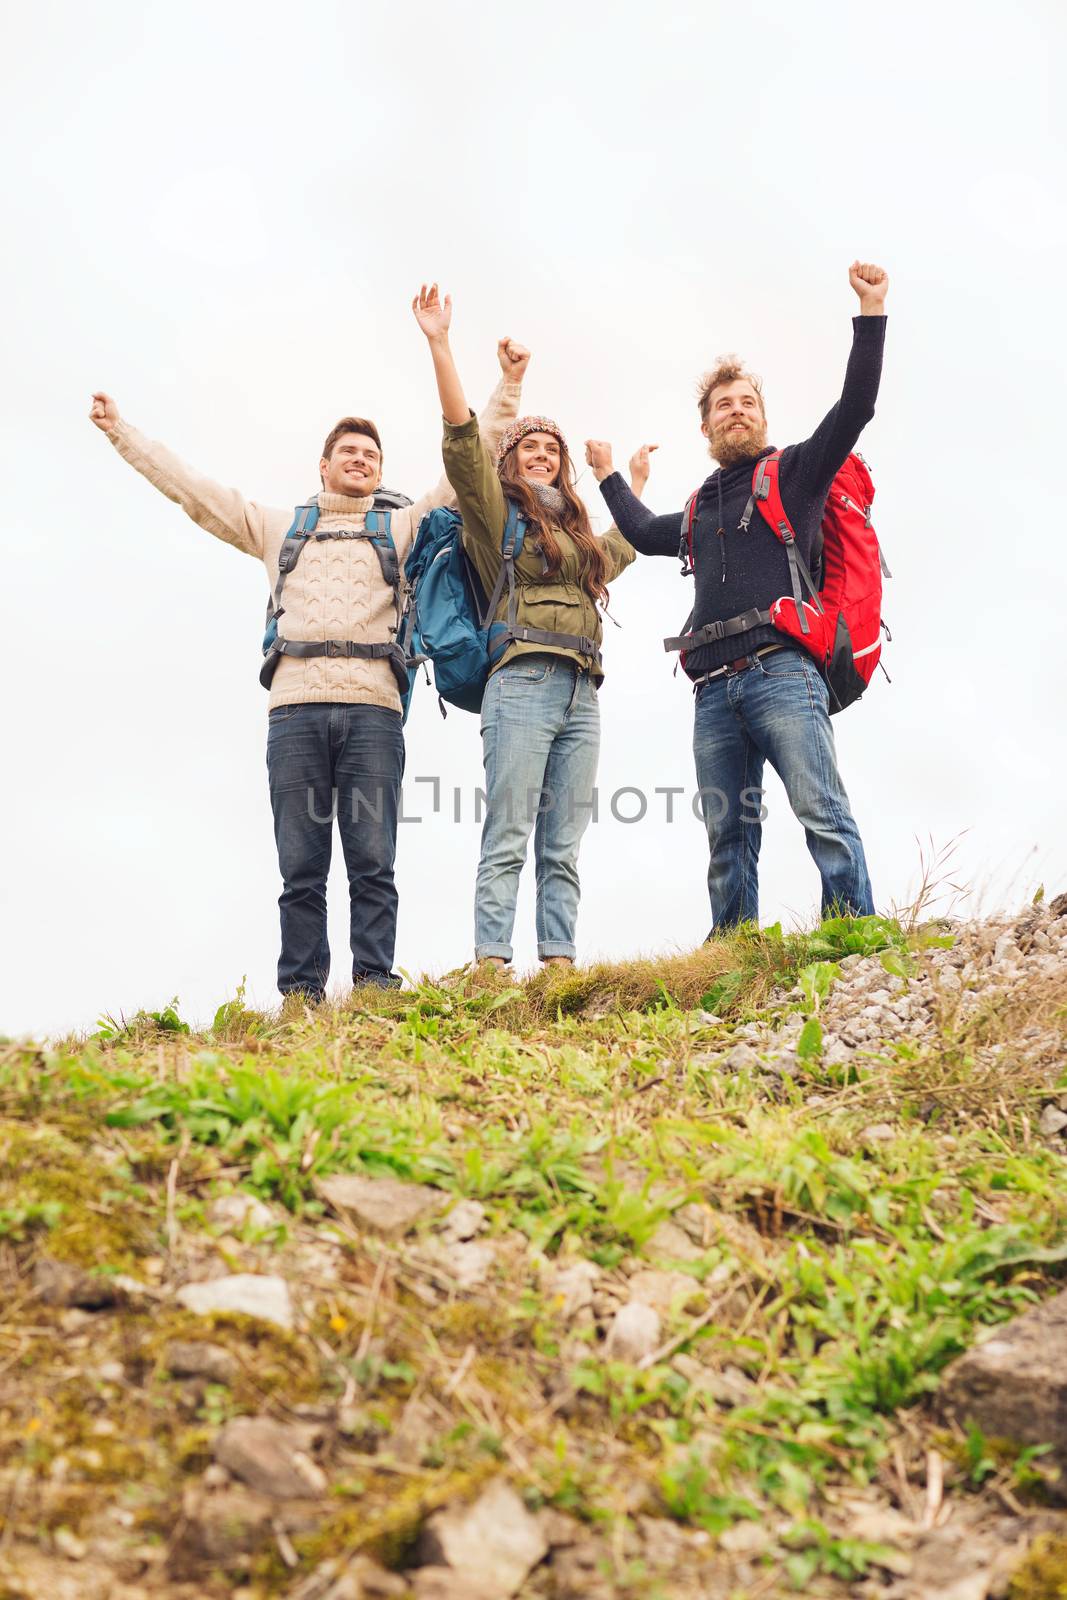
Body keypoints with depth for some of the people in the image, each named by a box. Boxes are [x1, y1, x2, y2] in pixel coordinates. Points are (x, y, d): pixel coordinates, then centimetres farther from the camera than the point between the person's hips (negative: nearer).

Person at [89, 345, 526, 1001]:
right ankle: (301, 996, -3)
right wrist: (121, 431, 32)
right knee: (302, 868, -3)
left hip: (372, 709, -1)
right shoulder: (279, 529, 26)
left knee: (373, 865, -7)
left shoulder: (403, 527, 23)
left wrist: (508, 386, 19)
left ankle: (376, 990, -8)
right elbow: (188, 486, 30)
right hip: (295, 709, 1)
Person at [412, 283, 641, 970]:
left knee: (563, 847, 0)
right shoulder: (497, 510, 9)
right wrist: (440, 345, -10)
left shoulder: (579, 529, 27)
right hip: (523, 682, -6)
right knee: (508, 838, -12)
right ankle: (491, 964, -15)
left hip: (582, 694, 6)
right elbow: (463, 437, -5)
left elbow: (624, 548, 49)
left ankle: (560, 963, -2)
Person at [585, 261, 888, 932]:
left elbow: (856, 406, 2)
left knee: (823, 813, -17)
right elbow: (646, 533, 48)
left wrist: (871, 312, -3)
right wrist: (609, 476, 55)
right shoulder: (700, 511, 29)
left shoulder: (795, 471, 14)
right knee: (729, 836, 1)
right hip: (714, 692, 5)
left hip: (781, 670, -5)